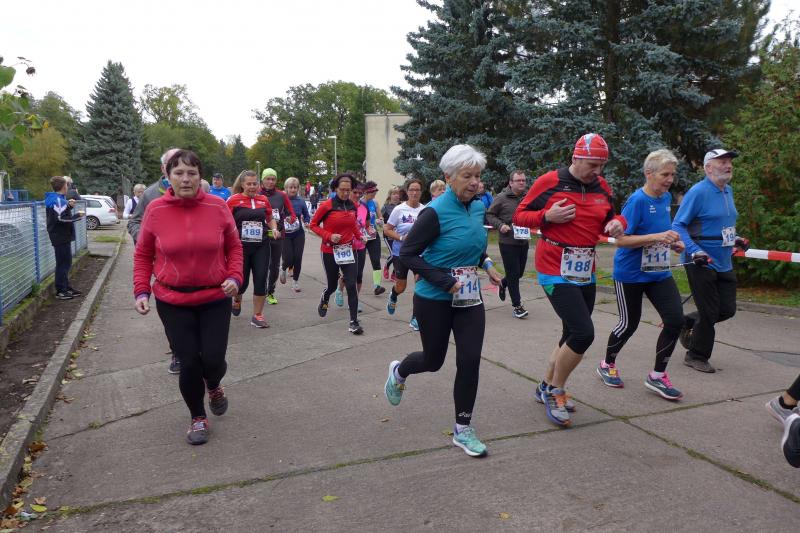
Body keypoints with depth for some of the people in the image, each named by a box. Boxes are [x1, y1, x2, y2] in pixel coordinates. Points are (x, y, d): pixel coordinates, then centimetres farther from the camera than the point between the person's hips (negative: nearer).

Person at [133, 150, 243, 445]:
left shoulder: (217, 206, -6)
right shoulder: (156, 210, -6)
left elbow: (234, 247, 5)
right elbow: (143, 254, 4)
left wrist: (234, 277, -10)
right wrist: (142, 291, -4)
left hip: (215, 298, 0)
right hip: (172, 301, 0)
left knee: (213, 359, 0)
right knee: (189, 362, 3)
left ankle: (214, 386, 39)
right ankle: (198, 417, 28)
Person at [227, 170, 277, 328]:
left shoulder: (263, 200, 6)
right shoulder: (234, 200, -4)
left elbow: (270, 219, 19)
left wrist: (274, 229, 1)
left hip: (261, 246, 2)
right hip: (241, 247, -2)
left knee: (261, 279, -2)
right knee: (242, 280, 7)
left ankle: (257, 315, 10)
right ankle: (237, 299, 43)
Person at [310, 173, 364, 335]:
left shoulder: (352, 206, 2)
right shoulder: (326, 205, -12)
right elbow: (313, 225, -5)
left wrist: (359, 237, 4)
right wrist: (329, 236, -18)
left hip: (348, 250, 3)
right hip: (330, 251, -3)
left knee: (351, 285, -7)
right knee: (332, 285, 11)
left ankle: (354, 322, -2)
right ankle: (324, 300, 48)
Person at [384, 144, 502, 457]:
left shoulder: (478, 208, 2)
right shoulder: (436, 212, -19)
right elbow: (407, 253, -17)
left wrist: (486, 264, 2)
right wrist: (445, 281, -22)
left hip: (469, 299, 5)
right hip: (434, 300, -5)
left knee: (470, 361, 0)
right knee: (433, 360, 11)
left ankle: (463, 430, 16)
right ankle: (398, 371, 47)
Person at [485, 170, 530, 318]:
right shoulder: (501, 198, -8)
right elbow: (489, 214, -2)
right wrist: (500, 225, -16)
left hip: (523, 241, 5)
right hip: (507, 242, -5)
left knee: (519, 272, 16)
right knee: (513, 274, -2)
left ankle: (503, 283, 47)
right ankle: (517, 305, 7)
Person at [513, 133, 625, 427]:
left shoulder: (602, 187, 7)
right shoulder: (549, 182, -10)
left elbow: (609, 218, 19)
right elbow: (519, 216, -4)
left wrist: (617, 223, -4)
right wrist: (547, 216, -21)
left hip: (585, 273, 7)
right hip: (556, 272, -7)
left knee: (573, 335, 13)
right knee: (583, 332, -15)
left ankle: (546, 387, 34)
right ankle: (555, 392, 7)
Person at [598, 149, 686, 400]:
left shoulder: (666, 198, 5)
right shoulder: (637, 201, -18)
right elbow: (620, 240, -22)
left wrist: (672, 242, 4)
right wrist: (657, 237, -30)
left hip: (659, 273, 7)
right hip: (630, 274, -7)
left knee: (675, 320, -3)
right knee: (629, 323, 5)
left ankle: (658, 376, 13)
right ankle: (607, 365, 31)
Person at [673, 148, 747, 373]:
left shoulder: (728, 191, 11)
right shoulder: (698, 192, -15)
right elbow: (678, 226, -17)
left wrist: (735, 239, 10)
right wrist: (695, 251, -27)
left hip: (724, 264, 8)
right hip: (701, 263, -8)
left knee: (727, 309, 11)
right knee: (709, 313, 1)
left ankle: (688, 322, 34)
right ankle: (697, 357, 20)